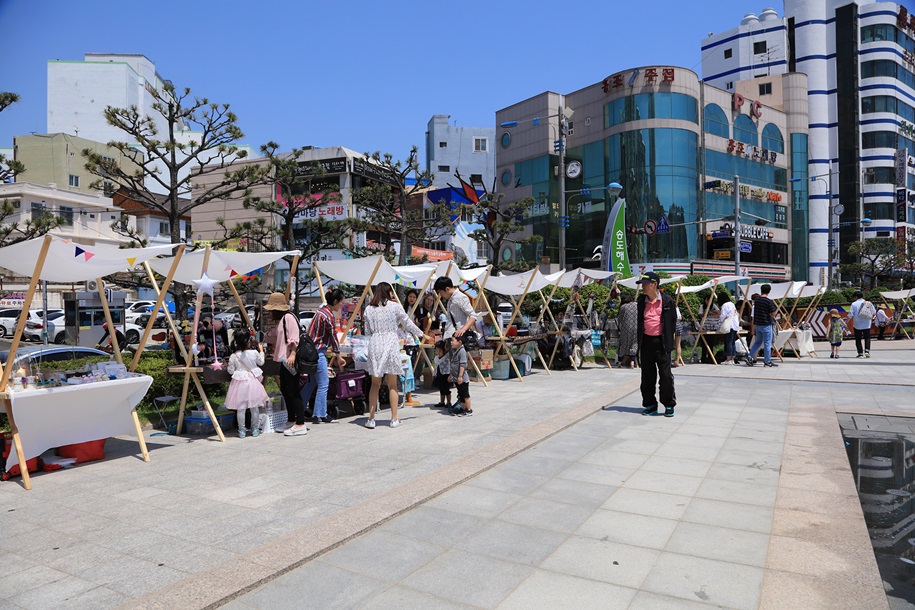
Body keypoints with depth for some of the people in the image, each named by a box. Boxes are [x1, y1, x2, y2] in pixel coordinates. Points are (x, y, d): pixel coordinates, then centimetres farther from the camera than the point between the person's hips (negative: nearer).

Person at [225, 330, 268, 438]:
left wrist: (228, 367, 20)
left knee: (240, 408, 6)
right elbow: (261, 362, 10)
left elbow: (230, 371, -1)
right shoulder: (254, 353, -9)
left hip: (239, 382, 0)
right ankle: (255, 429, 18)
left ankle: (241, 431, 10)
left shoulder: (233, 356, -9)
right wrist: (261, 350, 23)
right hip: (253, 381, 1)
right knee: (254, 407, 10)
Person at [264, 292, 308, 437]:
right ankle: (291, 421, 25)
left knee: (293, 392, -9)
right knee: (285, 391, 15)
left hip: (290, 361, -11)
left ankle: (300, 425, -7)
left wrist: (292, 354, -30)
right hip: (284, 360, 11)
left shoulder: (289, 317, -12)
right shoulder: (281, 320, 20)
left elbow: (294, 339, -22)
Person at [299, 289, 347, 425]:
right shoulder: (329, 316, -17)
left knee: (312, 382, 18)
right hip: (318, 352, -10)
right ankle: (320, 415, 4)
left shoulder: (321, 309, 11)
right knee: (323, 384, -2)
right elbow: (333, 337, -10)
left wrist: (333, 352, 18)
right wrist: (338, 356, 0)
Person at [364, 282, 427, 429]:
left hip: (374, 345, 2)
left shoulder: (369, 309, 6)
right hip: (391, 344, -2)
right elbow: (408, 323, 8)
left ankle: (371, 419, 9)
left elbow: (367, 331, 10)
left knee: (375, 384, 10)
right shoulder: (394, 307, -1)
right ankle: (394, 419, 10)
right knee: (392, 385, 6)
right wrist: (421, 334, 22)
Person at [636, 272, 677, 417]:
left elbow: (673, 321, 5)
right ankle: (650, 405, 19)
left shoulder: (667, 301, -3)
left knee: (665, 375, -1)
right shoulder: (641, 301, 6)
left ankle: (669, 405, 13)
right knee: (647, 375, 8)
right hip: (646, 342, 4)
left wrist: (668, 339, 2)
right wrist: (639, 340, 11)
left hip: (661, 342, -3)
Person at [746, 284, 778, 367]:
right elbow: (773, 313, -10)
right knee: (767, 343, 2)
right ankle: (767, 361, 7)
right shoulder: (768, 301, -14)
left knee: (758, 342, 17)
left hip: (757, 324, 6)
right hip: (766, 324, -6)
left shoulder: (756, 300, 5)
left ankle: (750, 356, 6)